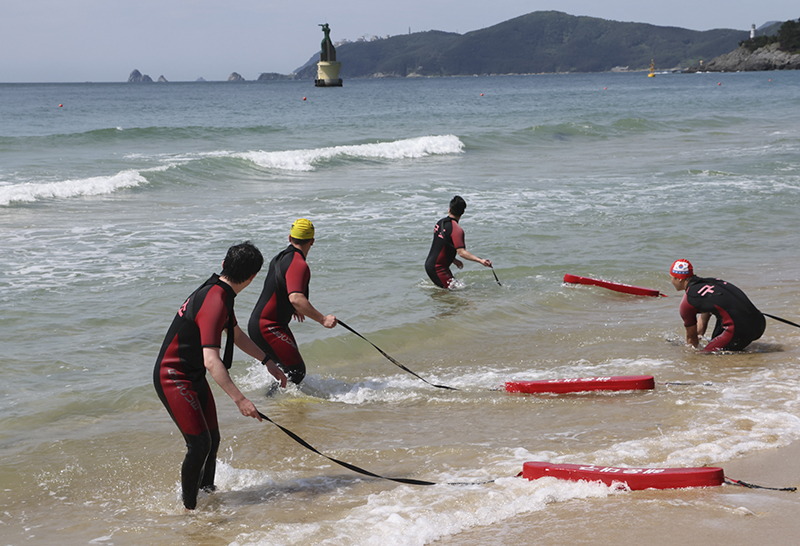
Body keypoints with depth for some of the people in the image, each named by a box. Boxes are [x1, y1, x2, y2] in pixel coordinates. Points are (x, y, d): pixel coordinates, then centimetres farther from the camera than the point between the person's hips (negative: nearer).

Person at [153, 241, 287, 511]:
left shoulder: (220, 294, 5)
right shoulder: (214, 303, -28)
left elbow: (236, 334, 23)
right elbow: (211, 361, -36)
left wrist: (268, 361, 19)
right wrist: (239, 399, -39)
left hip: (193, 376, 10)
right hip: (173, 377, -10)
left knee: (212, 439, 12)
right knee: (199, 444, -12)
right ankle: (190, 508, 0)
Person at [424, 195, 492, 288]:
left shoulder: (440, 222, 9)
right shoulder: (456, 230, -18)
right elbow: (461, 252, -26)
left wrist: (454, 261, 25)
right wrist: (480, 260, -31)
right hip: (438, 268, -9)